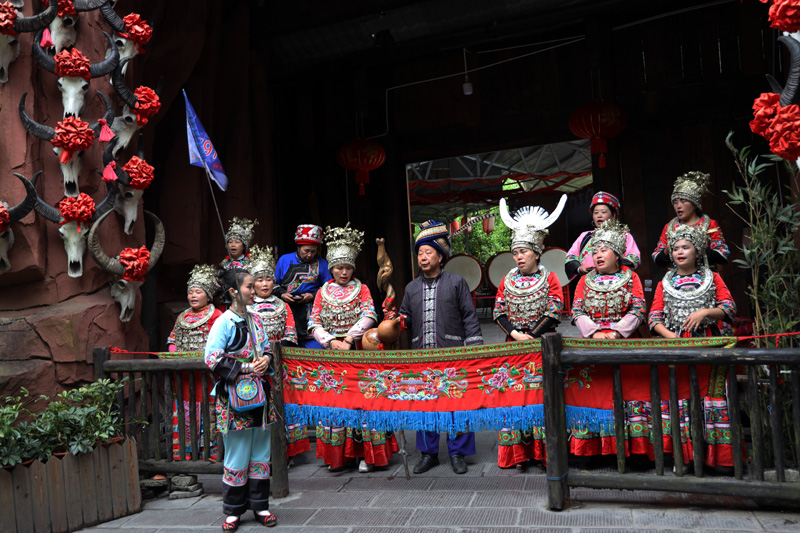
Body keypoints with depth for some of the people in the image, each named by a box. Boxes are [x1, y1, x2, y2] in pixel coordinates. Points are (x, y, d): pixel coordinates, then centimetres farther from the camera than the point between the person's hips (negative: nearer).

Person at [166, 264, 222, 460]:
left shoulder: (216, 316, 0)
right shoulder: (182, 317, 20)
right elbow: (173, 340, 23)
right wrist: (174, 353, 4)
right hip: (183, 374, 6)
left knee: (207, 412, -4)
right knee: (184, 413, 5)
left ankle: (210, 451, 3)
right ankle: (185, 452, 12)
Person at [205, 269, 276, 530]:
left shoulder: (254, 320, 10)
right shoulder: (224, 322, -11)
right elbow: (212, 359, -16)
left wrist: (265, 359, -2)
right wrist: (246, 367, -18)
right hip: (235, 397, -6)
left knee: (261, 452, 12)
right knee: (237, 456, 1)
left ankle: (259, 505, 25)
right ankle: (232, 511, 18)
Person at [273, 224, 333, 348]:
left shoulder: (321, 264, 9)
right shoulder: (284, 260, 13)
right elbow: (274, 283, 16)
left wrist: (313, 295, -8)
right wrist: (282, 294, -4)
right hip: (286, 311, 1)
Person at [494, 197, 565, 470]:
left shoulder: (549, 279, 1)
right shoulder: (507, 280, 11)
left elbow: (554, 314, -5)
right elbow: (498, 312, 7)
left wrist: (531, 337, -13)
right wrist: (515, 333, -8)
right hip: (514, 345, 3)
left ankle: (545, 451, 6)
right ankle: (520, 453, 7)